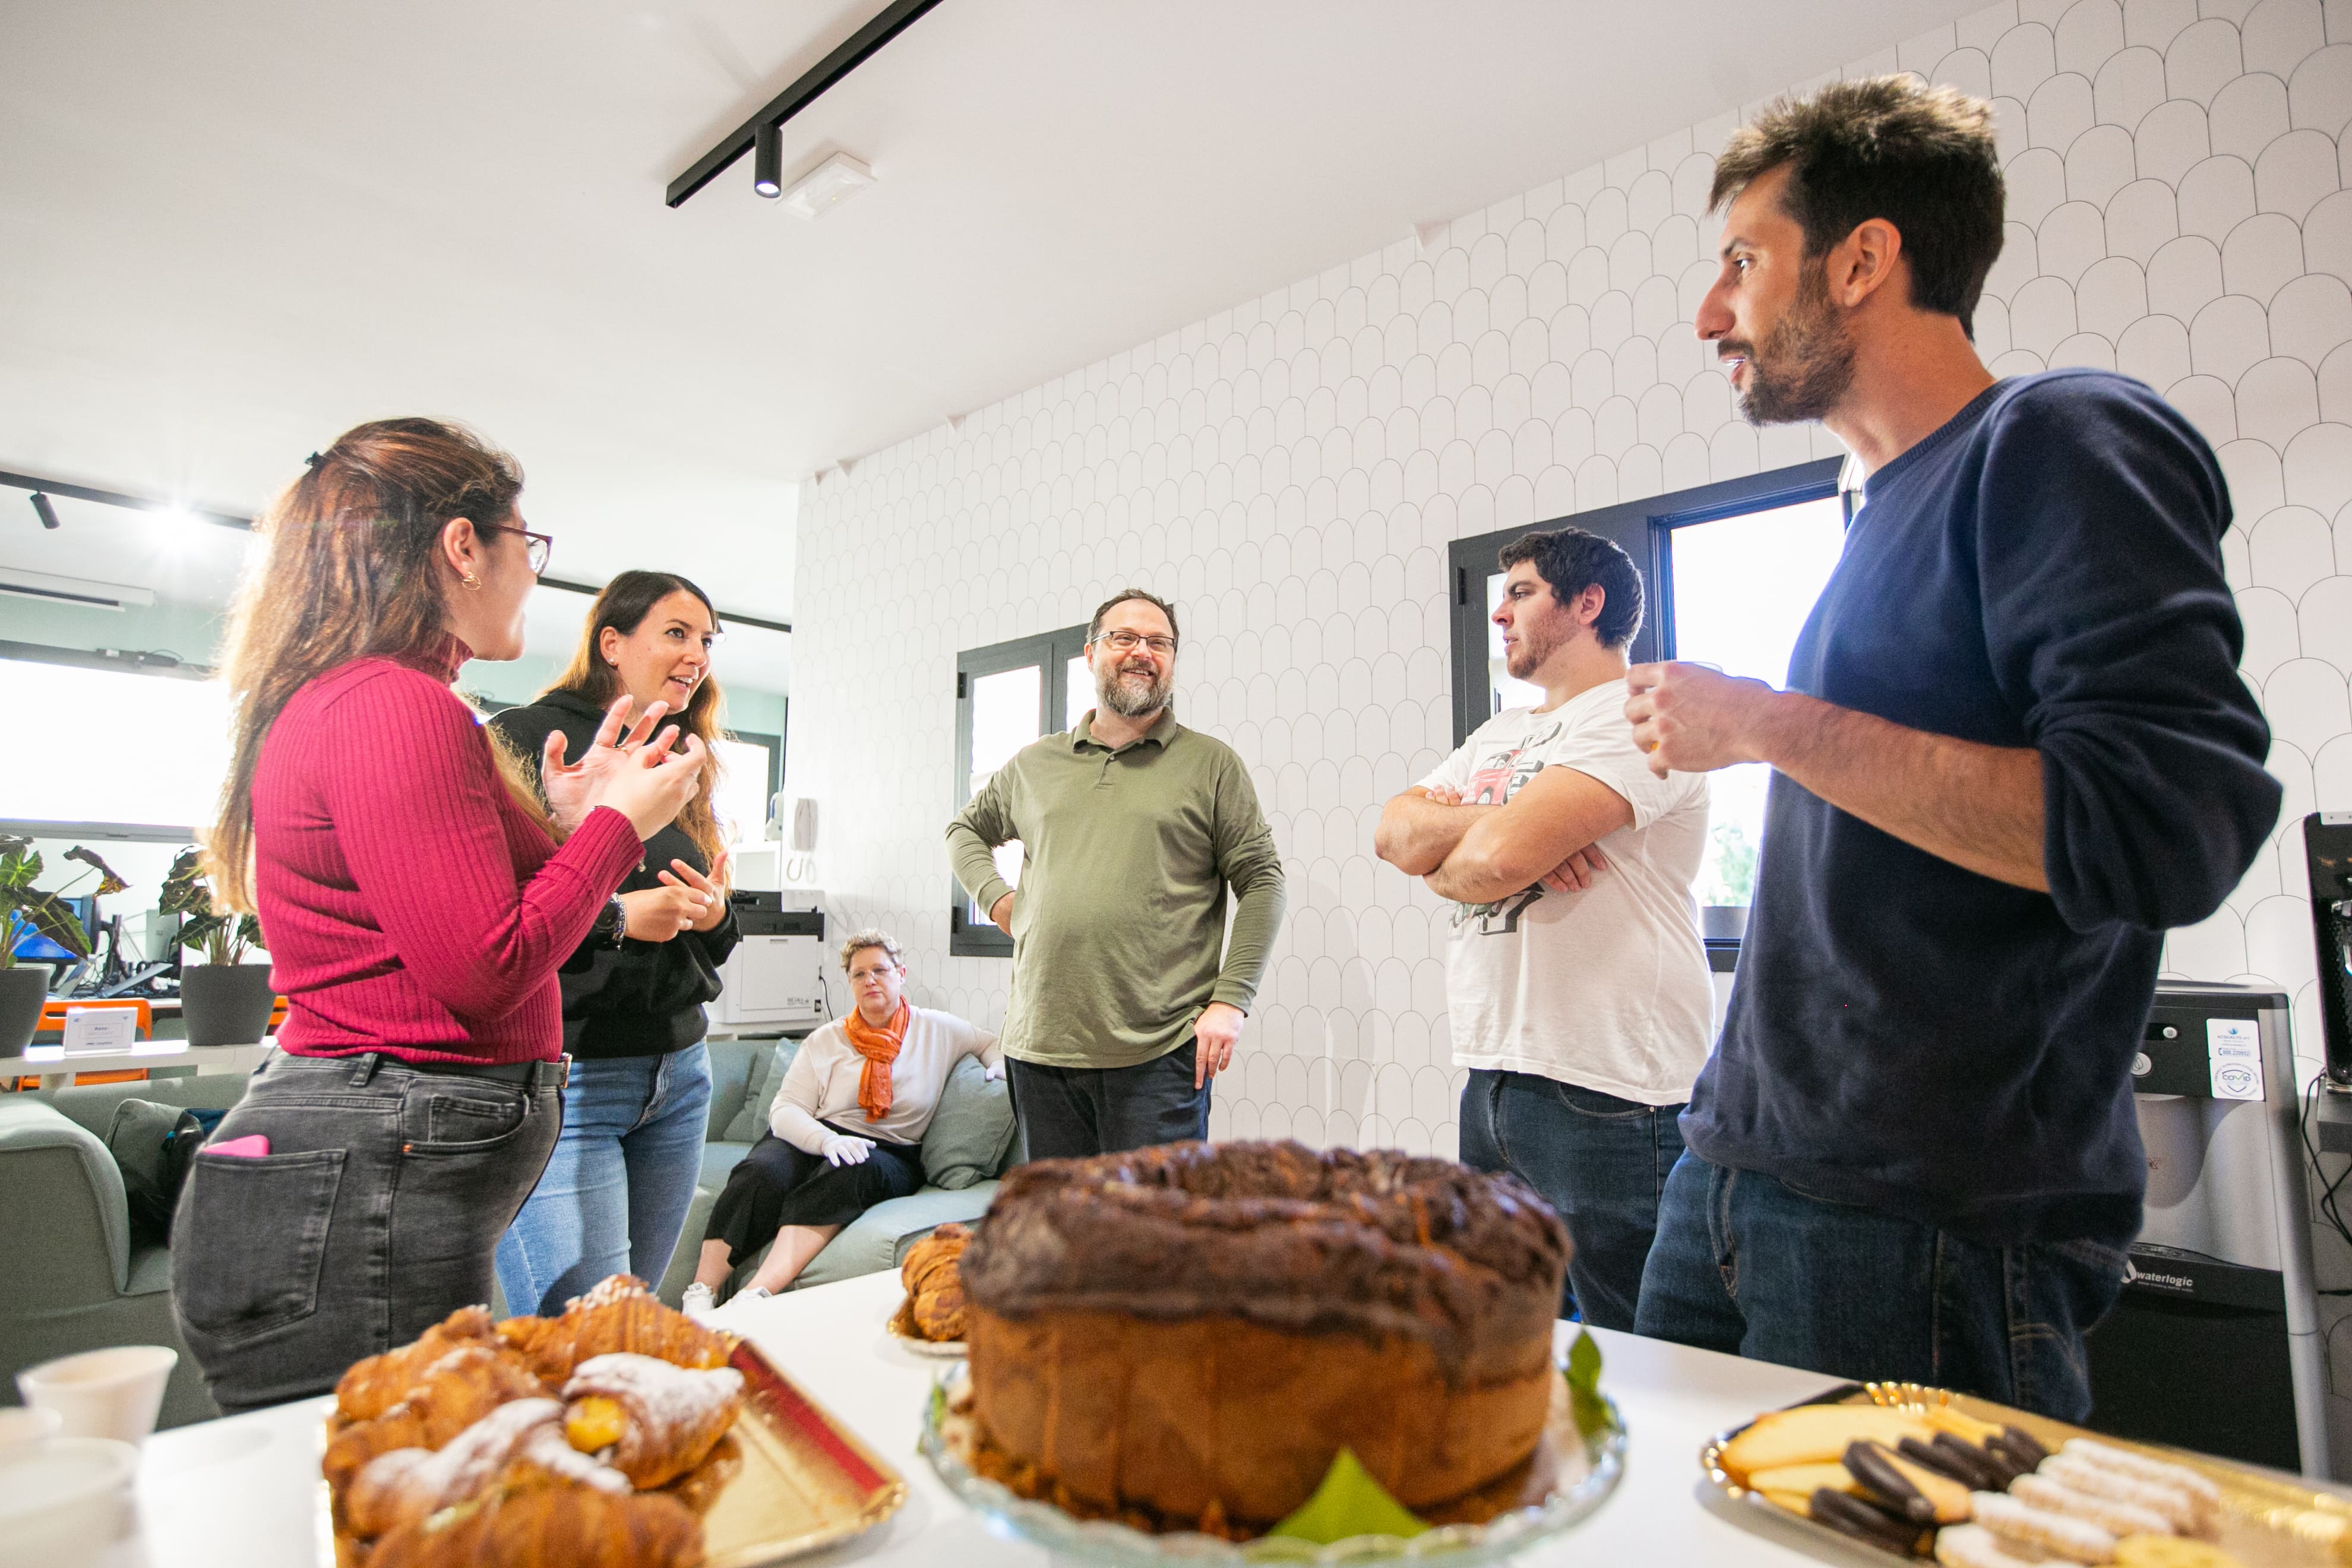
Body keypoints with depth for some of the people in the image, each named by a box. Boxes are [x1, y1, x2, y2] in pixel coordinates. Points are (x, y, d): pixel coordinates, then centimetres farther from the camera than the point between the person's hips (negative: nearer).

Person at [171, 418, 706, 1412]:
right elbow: (485, 973, -21)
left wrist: (568, 820, 17)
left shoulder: (336, 700, 17)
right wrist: (619, 824, -9)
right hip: (365, 1200, -11)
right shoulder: (397, 706, -17)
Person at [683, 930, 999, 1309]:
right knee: (760, 1173, -31)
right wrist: (828, 1140, -20)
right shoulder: (825, 1041, 9)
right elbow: (784, 1110, 1)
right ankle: (700, 1296, -29)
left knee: (847, 1175, -36)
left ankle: (754, 1297, -45)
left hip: (891, 1154, -1)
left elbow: (996, 1043, 20)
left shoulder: (937, 1030, 10)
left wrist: (999, 1066, -5)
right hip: (814, 1141, 2)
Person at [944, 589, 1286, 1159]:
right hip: (1039, 1047, 4)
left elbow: (1261, 881, 0)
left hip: (1158, 1054, -3)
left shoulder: (1212, 763, 2)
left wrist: (1231, 1000, -8)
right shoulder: (1034, 764, 13)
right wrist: (995, 897, 8)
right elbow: (966, 828, 28)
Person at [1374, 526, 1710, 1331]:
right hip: (1489, 1084, 8)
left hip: (1605, 1097, -8)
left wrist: (1443, 865, -2)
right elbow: (1394, 831, 6)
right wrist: (1499, 826, -11)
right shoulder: (1499, 735, 19)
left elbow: (1501, 855, -23)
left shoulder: (1635, 716, -9)